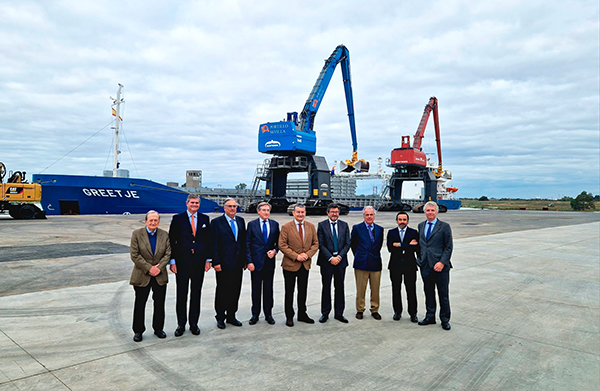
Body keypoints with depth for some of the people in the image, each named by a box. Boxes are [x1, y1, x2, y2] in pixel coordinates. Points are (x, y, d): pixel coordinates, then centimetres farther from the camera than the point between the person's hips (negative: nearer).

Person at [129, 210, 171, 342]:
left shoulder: (164, 235, 3)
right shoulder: (137, 234, -4)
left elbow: (168, 253, 0)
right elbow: (134, 255, -10)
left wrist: (159, 267, -13)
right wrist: (149, 268, -15)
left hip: (160, 276, 2)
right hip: (142, 277, -2)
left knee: (160, 304, 10)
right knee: (140, 304, 7)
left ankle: (158, 329, 25)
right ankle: (138, 331, 22)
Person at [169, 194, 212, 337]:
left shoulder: (205, 219, 7)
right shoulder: (178, 219, 0)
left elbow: (208, 240, 9)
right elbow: (172, 241, -1)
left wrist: (208, 259, 4)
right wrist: (172, 261, -6)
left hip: (199, 262, 2)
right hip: (182, 262, -2)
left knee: (196, 294, 10)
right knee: (181, 294, 5)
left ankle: (194, 323, 22)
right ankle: (181, 324, 19)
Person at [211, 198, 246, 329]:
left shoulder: (240, 221, 10)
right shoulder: (216, 222, -5)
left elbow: (244, 241, 13)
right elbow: (214, 244, -8)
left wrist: (245, 259, 9)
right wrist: (216, 262, -13)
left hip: (238, 263, 5)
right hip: (224, 263, -5)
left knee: (235, 290, 11)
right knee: (222, 291, 5)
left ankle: (231, 316, 25)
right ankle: (220, 317, 20)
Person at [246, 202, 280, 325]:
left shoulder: (275, 224, 6)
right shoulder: (252, 224, 0)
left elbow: (278, 241, 12)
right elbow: (247, 244, -1)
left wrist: (275, 250, -8)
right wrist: (249, 261, -7)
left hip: (270, 261, 2)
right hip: (256, 261, -2)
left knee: (268, 288, 8)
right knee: (256, 289, 6)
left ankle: (268, 314, 20)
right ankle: (255, 314, 19)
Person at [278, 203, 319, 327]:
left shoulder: (311, 227, 5)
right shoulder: (286, 227, -7)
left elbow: (315, 243, 6)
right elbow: (282, 245, -11)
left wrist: (308, 254, -11)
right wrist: (296, 256, -17)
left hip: (305, 264, 4)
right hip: (290, 264, -4)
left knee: (303, 291, 14)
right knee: (289, 292, 6)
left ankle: (302, 314, 28)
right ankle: (289, 317, 18)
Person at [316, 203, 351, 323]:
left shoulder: (344, 225, 7)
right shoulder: (322, 225, 0)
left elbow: (347, 243, 4)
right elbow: (320, 244, -5)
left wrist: (339, 257, -8)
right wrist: (330, 258, -12)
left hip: (340, 260, 2)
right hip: (326, 261, -2)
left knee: (340, 287, 7)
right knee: (326, 287, 5)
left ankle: (339, 313, 18)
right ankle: (325, 313, 16)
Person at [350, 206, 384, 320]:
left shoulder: (380, 229, 8)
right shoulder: (357, 228, 0)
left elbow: (379, 244, 16)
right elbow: (352, 244, 8)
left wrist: (374, 255, 12)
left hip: (375, 263, 2)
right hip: (361, 263, -2)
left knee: (375, 289, 8)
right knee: (360, 289, 4)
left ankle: (375, 310, 22)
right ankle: (360, 310, 19)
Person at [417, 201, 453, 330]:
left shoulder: (444, 226, -3)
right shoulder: (421, 225, 12)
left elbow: (448, 247, -5)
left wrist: (442, 262, -14)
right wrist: (420, 259, 9)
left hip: (440, 266, -4)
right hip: (425, 266, 4)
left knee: (443, 294, 5)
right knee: (428, 293, 13)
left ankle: (445, 320, 19)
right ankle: (430, 317, 26)